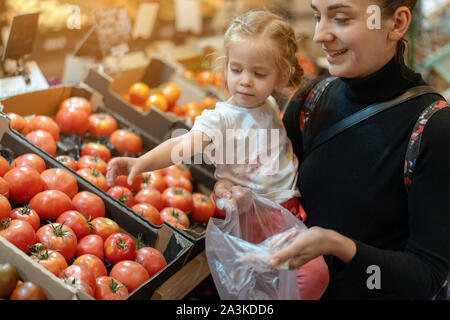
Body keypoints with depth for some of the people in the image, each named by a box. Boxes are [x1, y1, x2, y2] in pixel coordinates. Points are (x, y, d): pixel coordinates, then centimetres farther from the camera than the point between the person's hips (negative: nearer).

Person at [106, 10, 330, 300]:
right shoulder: (221, 118, -8)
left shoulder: (271, 107, 11)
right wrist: (142, 162, -39)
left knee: (317, 275, -12)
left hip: (289, 205, 6)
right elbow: (183, 145, -25)